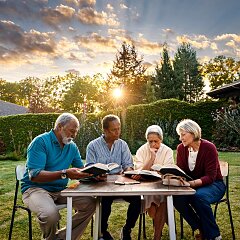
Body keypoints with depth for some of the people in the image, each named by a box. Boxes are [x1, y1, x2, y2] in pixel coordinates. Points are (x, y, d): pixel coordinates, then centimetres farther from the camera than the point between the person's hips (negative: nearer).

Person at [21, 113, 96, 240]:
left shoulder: (72, 146, 6)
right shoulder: (40, 142, -14)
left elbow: (81, 170, 6)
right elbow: (34, 175, -23)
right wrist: (65, 174, -35)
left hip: (60, 190, 6)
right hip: (35, 188, -6)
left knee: (90, 204, -12)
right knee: (50, 214, -34)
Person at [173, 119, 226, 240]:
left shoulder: (209, 147, -18)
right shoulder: (181, 148, -3)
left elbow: (210, 177, -23)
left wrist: (192, 183, -40)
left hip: (213, 184, -4)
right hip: (191, 185, 4)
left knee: (199, 196, -36)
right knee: (176, 197, -26)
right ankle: (199, 229, -4)